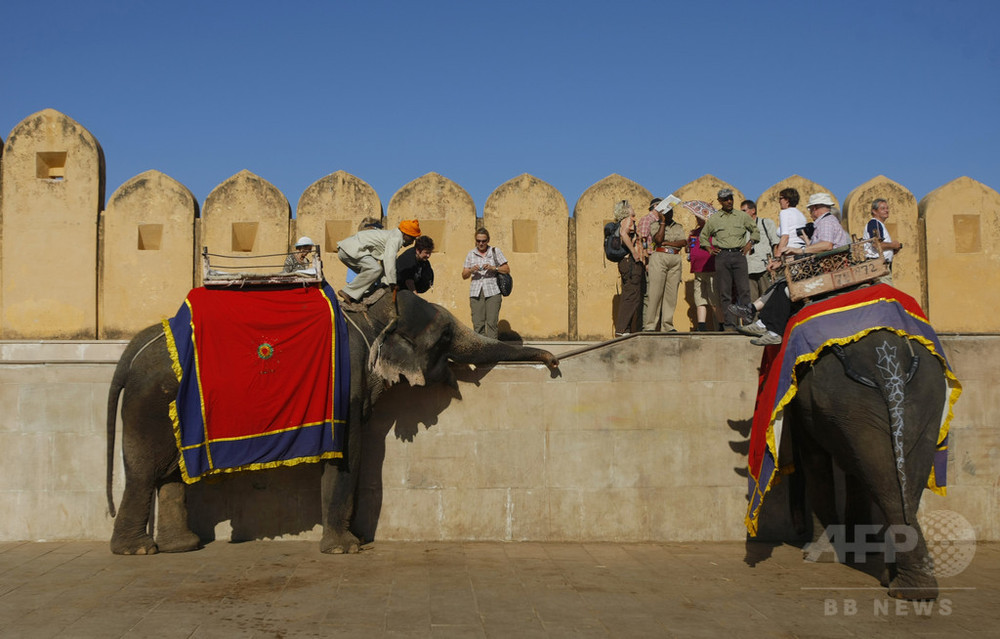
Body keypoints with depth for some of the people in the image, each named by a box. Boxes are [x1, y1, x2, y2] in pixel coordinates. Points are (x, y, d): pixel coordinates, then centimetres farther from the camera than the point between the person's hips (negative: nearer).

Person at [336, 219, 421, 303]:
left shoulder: (391, 235, 23)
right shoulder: (396, 238, -10)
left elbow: (384, 260, 25)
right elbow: (389, 259, -22)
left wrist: (386, 284, 19)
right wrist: (392, 283, -20)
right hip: (350, 249, -11)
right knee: (375, 269, -21)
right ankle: (348, 292, -19)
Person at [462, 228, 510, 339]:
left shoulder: (495, 251, 8)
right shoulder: (471, 254, 13)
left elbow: (507, 269, 6)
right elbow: (464, 276, 12)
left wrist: (493, 268, -10)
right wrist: (471, 270, -10)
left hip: (492, 292, -2)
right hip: (476, 293, 2)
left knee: (492, 323, -10)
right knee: (478, 324, -5)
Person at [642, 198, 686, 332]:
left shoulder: (678, 227, 19)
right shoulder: (655, 224, 8)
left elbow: (684, 242, 4)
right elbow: (658, 239, -9)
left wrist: (667, 243, -6)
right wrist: (663, 222, -6)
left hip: (675, 259, 4)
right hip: (659, 257, -4)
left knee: (671, 293, 0)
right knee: (654, 292, -9)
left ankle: (667, 325, 4)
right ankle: (649, 325, -8)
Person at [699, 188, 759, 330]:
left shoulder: (742, 216, 12)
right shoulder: (713, 219, 11)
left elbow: (755, 230, 23)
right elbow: (703, 236, 23)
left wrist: (750, 243, 8)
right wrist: (710, 249, 10)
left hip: (739, 255, 0)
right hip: (722, 256, 0)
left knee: (744, 290, -8)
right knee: (724, 292, -2)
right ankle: (729, 324, 0)